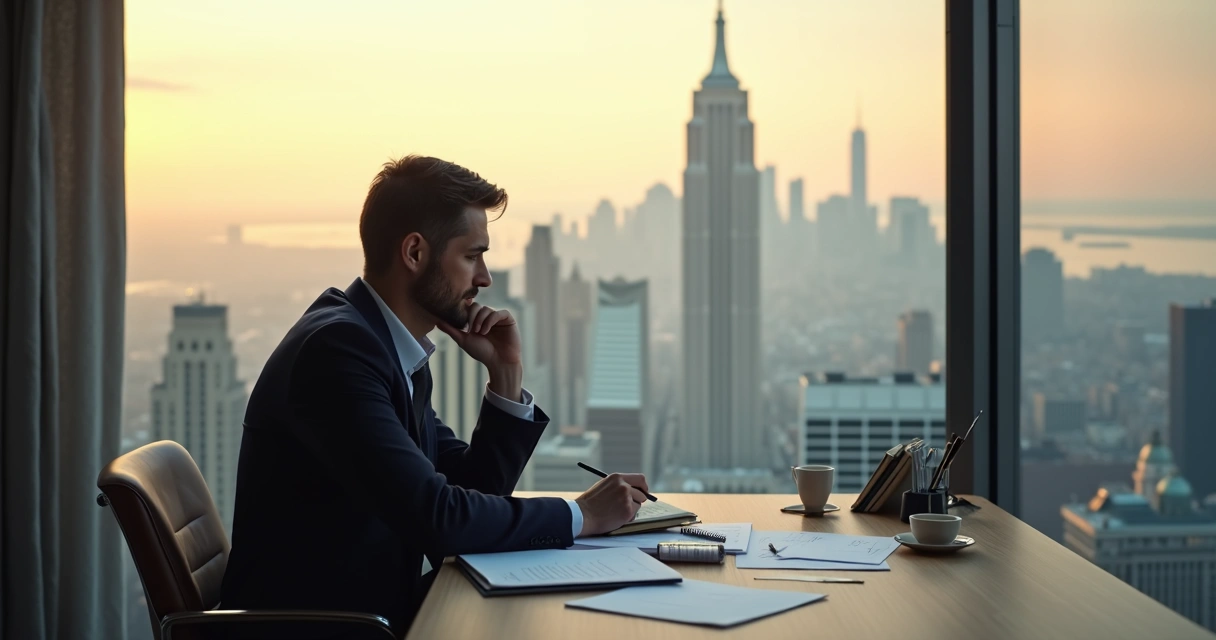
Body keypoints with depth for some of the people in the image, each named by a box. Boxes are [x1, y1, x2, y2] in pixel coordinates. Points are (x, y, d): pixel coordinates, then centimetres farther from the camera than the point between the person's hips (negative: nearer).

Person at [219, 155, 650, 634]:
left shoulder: (395, 349, 9)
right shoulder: (336, 347, -18)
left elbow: (473, 490, 13)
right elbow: (435, 516, -24)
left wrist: (506, 374, 2)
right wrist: (580, 516, -14)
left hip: (380, 611, 8)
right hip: (311, 626, -8)